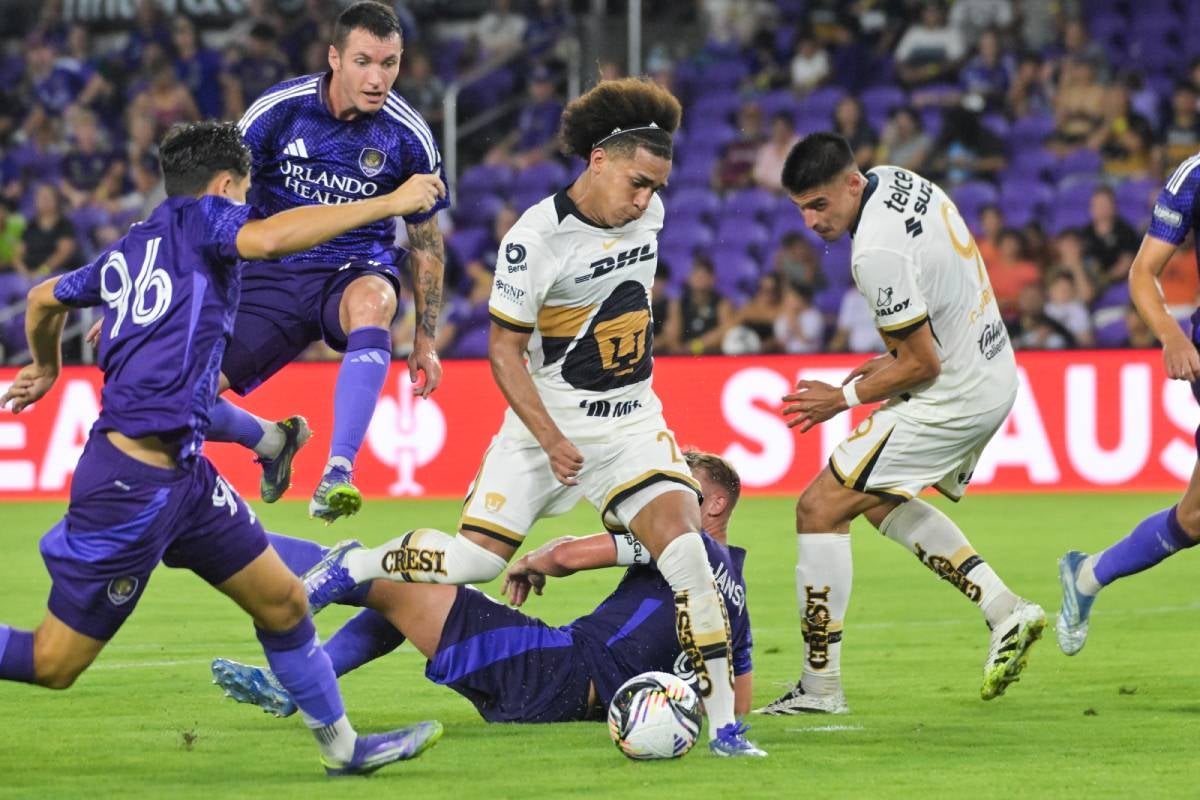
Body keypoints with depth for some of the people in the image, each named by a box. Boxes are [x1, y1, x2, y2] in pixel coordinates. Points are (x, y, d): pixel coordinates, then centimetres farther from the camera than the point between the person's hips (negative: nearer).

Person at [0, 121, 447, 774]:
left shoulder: (127, 251, 17)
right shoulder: (197, 217, -5)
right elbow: (269, 237, -26)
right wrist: (390, 203, -22)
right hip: (133, 480, -10)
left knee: (282, 600, 13)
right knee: (53, 663, -3)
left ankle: (340, 744, 23)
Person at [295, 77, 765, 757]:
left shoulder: (651, 212, 0)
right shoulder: (535, 239, -19)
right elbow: (504, 349, -14)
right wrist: (550, 439, -21)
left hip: (632, 419, 4)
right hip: (549, 420, -4)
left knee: (683, 546, -18)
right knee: (476, 560, -6)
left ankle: (725, 724, -14)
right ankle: (355, 565, 24)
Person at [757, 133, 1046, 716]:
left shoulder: (876, 252, -27)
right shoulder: (899, 181, 2)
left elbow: (924, 364, -21)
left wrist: (843, 398, -8)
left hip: (952, 400, -10)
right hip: (995, 375, 10)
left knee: (820, 509, -4)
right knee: (880, 500, 27)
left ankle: (820, 686, 1)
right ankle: (1004, 611, 20)